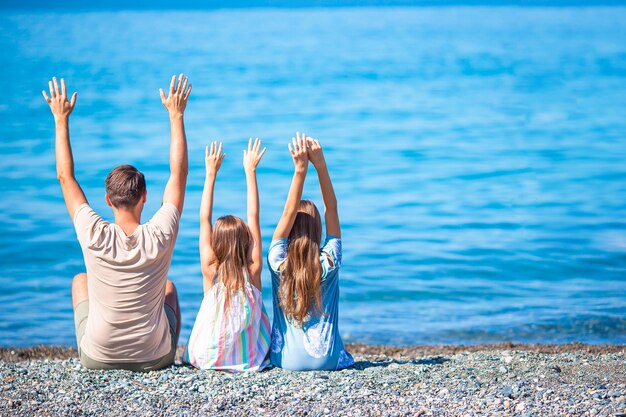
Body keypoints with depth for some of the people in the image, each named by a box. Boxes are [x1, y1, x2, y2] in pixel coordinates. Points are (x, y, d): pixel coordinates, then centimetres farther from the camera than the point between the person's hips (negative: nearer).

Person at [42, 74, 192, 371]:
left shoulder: (95, 236, -20)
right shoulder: (160, 235, -19)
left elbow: (66, 177, -6)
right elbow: (179, 175, -5)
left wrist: (61, 120, 1)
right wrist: (176, 115, 1)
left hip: (97, 359, 0)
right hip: (156, 358, 0)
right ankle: (168, 350, 41)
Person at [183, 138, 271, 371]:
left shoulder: (211, 271, -16)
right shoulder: (253, 271, -14)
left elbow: (204, 219, -10)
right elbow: (254, 217, -8)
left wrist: (211, 174, -7)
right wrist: (250, 171, -4)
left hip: (207, 360, 0)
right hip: (250, 360, 0)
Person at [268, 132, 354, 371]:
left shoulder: (278, 263, -11)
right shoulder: (329, 263, -11)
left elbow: (288, 213, -11)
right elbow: (331, 209, -7)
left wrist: (301, 169, -18)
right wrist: (320, 165, -13)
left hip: (286, 360, 0)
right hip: (326, 360, 1)